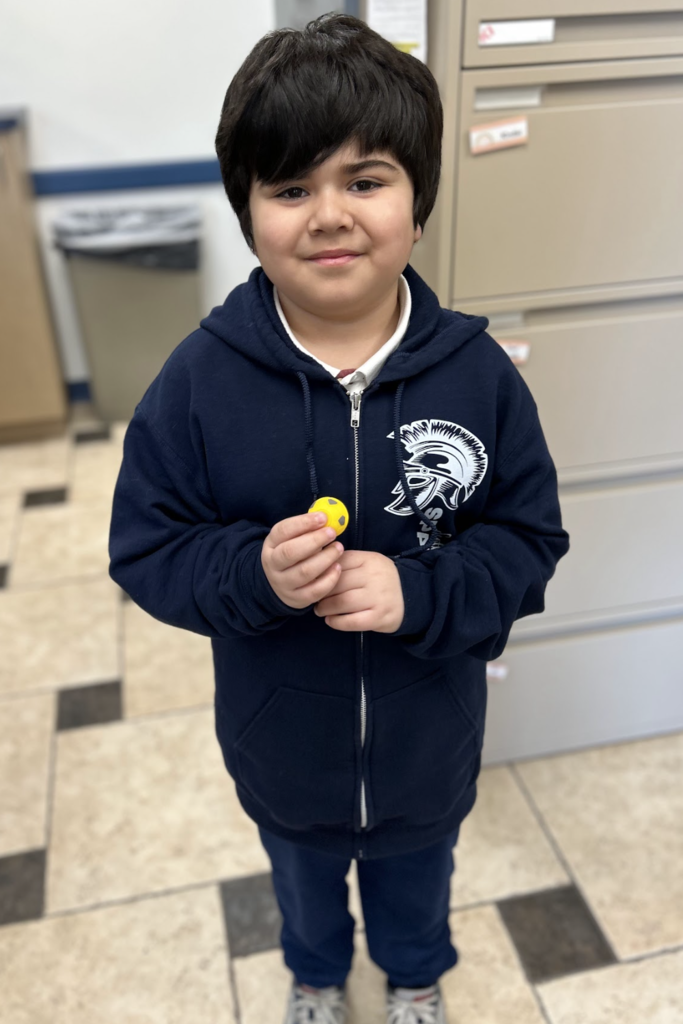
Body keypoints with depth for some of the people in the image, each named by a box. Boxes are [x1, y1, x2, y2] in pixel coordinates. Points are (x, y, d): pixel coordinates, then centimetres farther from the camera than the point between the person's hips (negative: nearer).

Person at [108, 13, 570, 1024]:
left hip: (428, 746, 1)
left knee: (417, 883, 33)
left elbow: (531, 536, -13)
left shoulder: (476, 371, -20)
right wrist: (252, 573, -33)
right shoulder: (200, 378, -21)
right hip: (282, 749, 0)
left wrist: (420, 593, -30)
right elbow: (145, 550, -14)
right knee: (302, 884, 33)